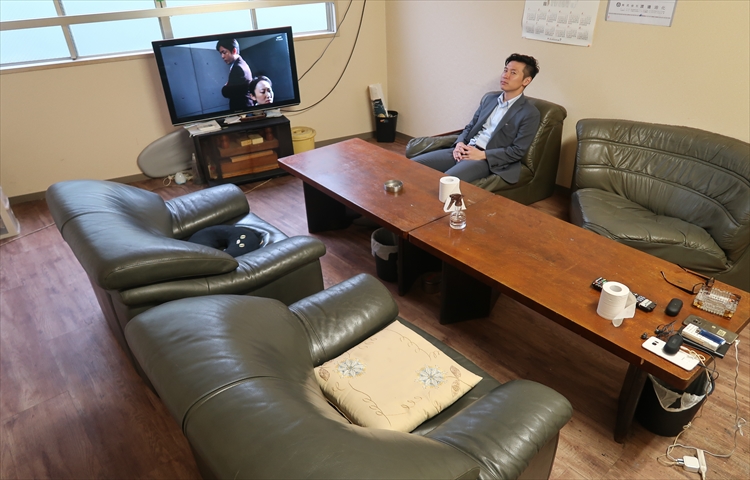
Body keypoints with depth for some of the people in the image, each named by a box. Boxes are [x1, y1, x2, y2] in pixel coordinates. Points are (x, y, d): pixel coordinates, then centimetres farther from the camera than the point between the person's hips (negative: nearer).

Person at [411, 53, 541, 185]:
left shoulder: (530, 113, -3)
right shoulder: (489, 98, 16)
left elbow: (518, 151, -8)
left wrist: (482, 155, -15)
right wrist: (460, 143, -3)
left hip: (486, 159, -6)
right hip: (464, 151, 6)